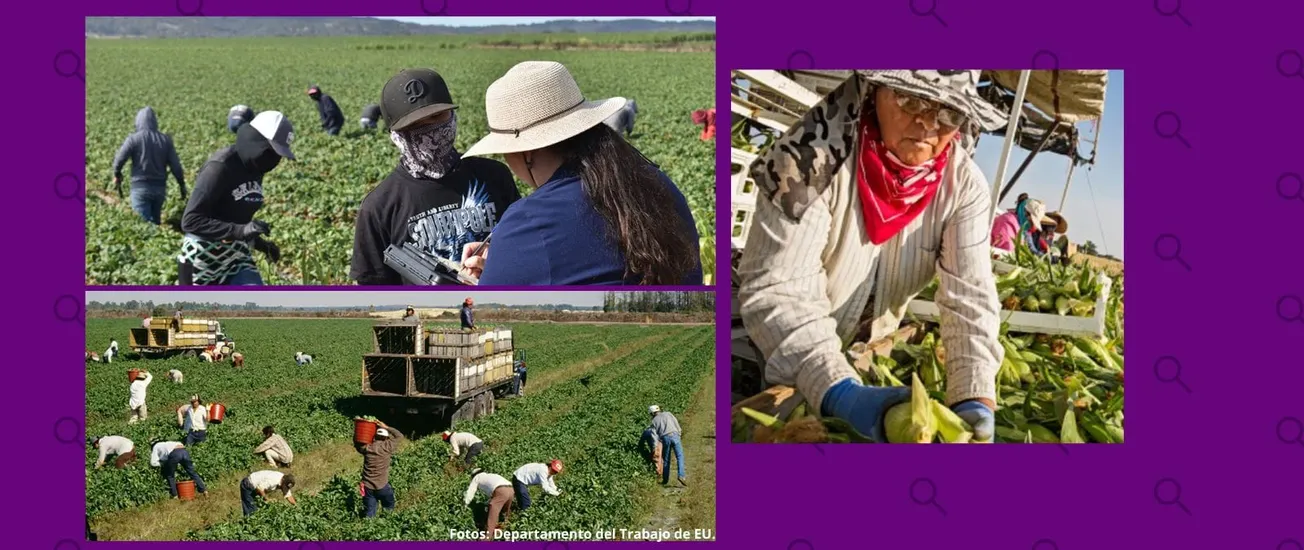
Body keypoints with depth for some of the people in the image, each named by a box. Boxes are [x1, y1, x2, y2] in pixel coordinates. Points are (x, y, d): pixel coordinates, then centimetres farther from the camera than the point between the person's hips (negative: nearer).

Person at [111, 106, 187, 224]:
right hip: (160, 188, 4)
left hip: (140, 188, -4)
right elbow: (175, 165, 1)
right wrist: (182, 185, 12)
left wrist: (117, 175, 13)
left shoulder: (133, 139, -7)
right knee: (156, 221, 18)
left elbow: (119, 160, -8)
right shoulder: (165, 140, 2)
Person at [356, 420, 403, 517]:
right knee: (389, 509, 20)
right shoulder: (387, 447, -12)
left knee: (369, 514, 9)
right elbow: (399, 436, 2)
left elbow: (357, 443, 17)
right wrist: (386, 427, 2)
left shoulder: (366, 448, -5)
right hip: (382, 486, -2)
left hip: (367, 486, 3)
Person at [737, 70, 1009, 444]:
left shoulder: (965, 184, -14)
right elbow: (776, 289, -33)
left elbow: (970, 299, -20)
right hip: (773, 360, -3)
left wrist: (975, 400, -37)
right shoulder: (818, 155, -27)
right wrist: (843, 393, -46)